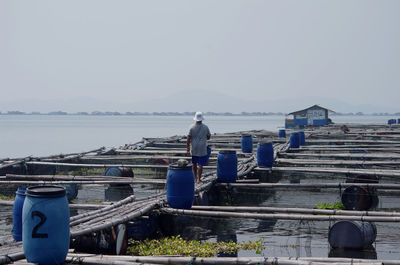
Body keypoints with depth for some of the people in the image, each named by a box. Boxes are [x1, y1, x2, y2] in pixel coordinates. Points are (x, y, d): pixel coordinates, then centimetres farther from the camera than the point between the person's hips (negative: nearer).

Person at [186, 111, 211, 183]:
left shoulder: (192, 127, -6)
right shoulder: (205, 127, -4)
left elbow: (188, 139, -8)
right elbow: (208, 137, 8)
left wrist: (187, 149, -3)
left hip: (194, 148, 1)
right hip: (202, 149, -1)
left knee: (194, 163, 17)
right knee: (200, 165, 1)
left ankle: (195, 177, 26)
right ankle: (198, 179, -1)